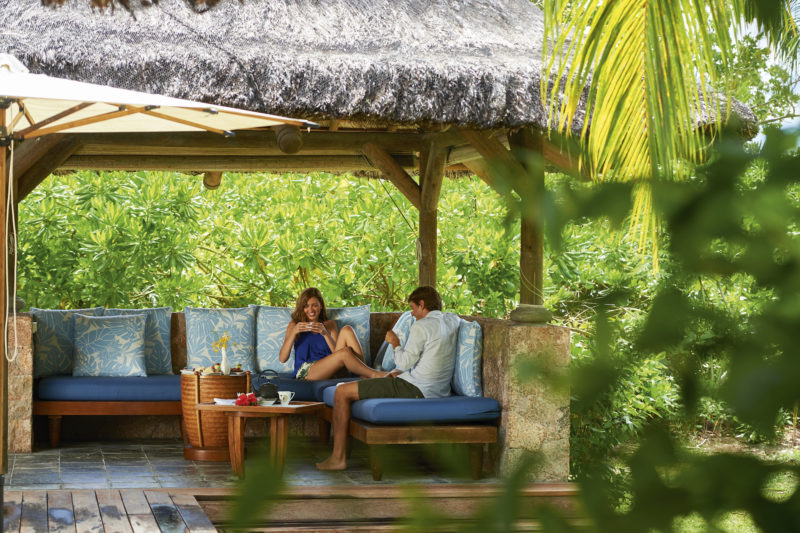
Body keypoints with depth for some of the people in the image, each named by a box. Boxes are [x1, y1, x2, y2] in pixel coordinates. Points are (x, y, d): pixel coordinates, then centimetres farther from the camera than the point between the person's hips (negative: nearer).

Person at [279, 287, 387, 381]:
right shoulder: (294, 325, 14)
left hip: (329, 370, 4)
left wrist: (325, 334, -10)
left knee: (347, 330, -18)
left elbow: (336, 350, 5)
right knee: (345, 352, -32)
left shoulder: (329, 325, 21)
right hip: (305, 373, -4)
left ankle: (365, 377, -30)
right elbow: (282, 359, 1)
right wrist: (293, 332, -11)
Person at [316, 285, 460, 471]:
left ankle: (338, 457, -4)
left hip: (415, 388, -10)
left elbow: (405, 362, -14)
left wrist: (395, 344, 5)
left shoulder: (422, 326, -14)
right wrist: (398, 371, 16)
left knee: (342, 392, -4)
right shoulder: (452, 320, 11)